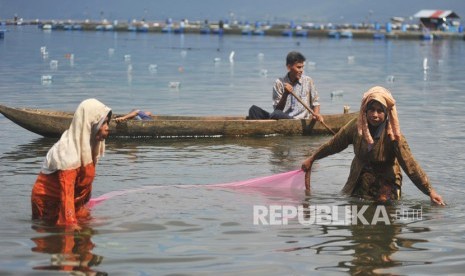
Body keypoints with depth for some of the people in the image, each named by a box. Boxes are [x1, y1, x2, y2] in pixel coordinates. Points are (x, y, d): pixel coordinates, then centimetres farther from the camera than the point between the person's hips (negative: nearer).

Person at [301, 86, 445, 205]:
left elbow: (410, 165, -24)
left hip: (385, 184, -3)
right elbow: (334, 144, 3)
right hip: (358, 183, 3)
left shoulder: (393, 135, -21)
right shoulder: (356, 126, -12)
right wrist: (311, 159, 13)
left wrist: (430, 191, -28)